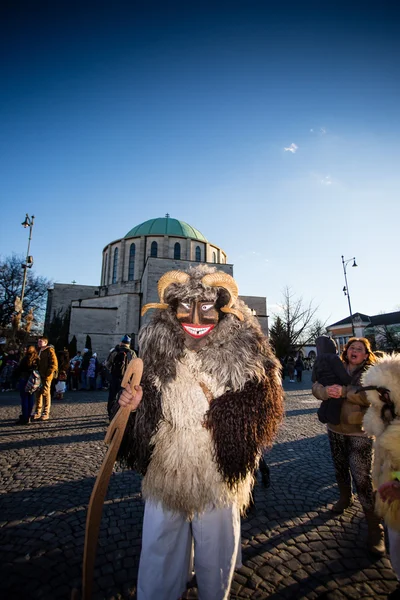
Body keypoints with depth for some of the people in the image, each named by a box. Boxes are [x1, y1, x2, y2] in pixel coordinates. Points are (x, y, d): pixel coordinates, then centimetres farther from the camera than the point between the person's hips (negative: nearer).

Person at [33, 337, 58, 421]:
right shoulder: (38, 351, 16)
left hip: (46, 377, -7)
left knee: (46, 393, -2)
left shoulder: (49, 351, -8)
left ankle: (46, 413, 7)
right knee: (38, 393, 11)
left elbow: (54, 364, -13)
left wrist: (47, 374, -17)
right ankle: (38, 412, 21)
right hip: (39, 376, 7)